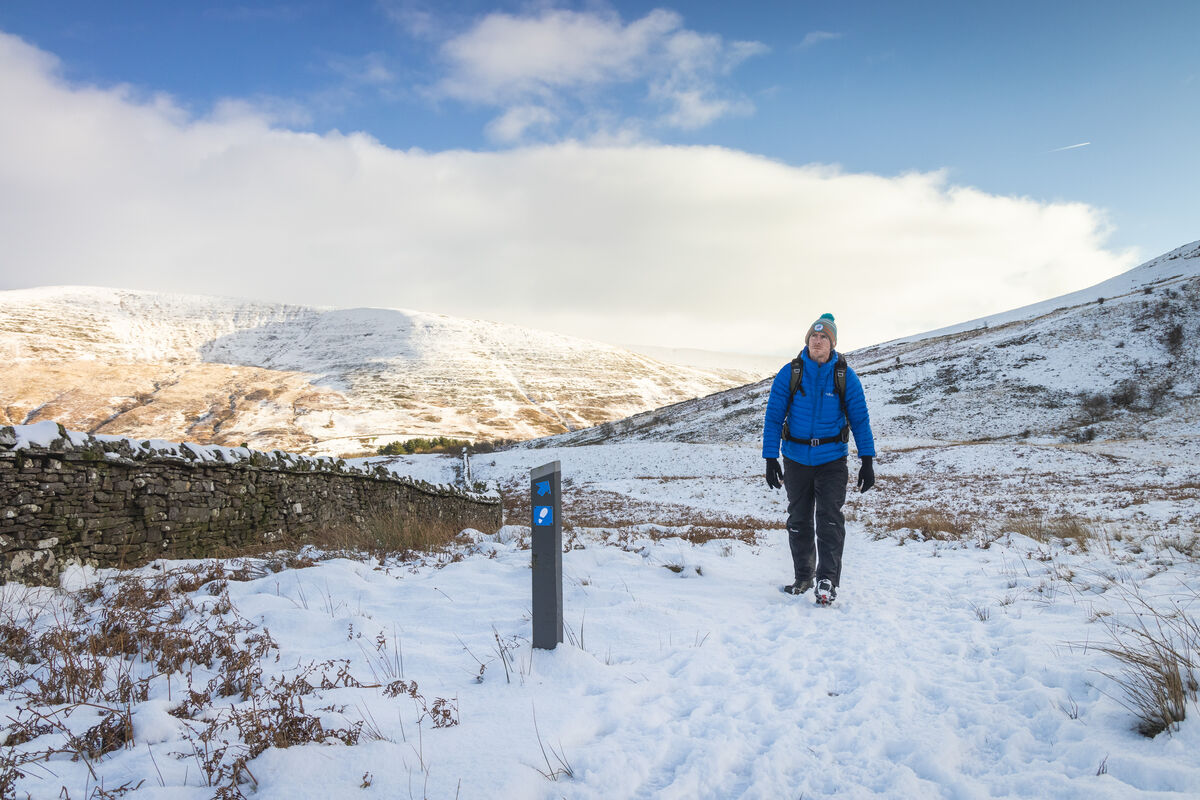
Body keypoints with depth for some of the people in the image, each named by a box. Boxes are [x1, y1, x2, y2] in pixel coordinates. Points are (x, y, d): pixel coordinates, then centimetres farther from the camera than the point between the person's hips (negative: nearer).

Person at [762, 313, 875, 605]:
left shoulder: (845, 376, -4)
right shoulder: (789, 374, -4)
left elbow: (860, 419, 1)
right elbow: (773, 417, -2)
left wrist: (867, 461, -4)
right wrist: (770, 459, -8)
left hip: (832, 460, -1)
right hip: (797, 459, 2)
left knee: (829, 519, -10)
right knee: (799, 520, 11)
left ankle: (828, 579, -1)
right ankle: (803, 576, 25)